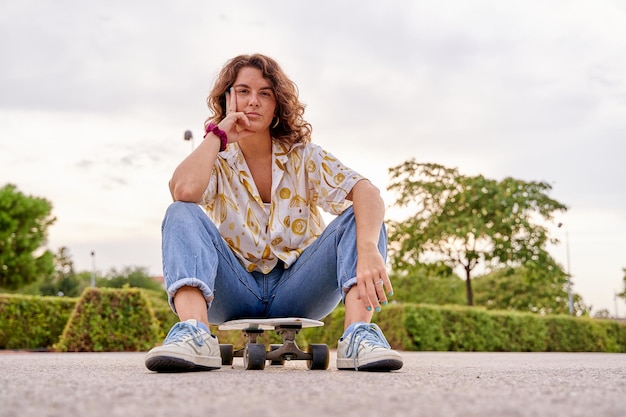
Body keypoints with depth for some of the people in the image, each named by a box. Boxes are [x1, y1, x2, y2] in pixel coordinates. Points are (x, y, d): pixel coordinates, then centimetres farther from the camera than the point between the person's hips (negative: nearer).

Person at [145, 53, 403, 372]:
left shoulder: (303, 158, 1)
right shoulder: (218, 162, 2)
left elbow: (367, 193, -17)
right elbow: (184, 191, -24)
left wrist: (369, 251, -38)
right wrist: (217, 133, -9)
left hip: (296, 291, 0)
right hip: (236, 295, 0)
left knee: (360, 217, -18)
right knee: (182, 215, -21)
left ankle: (357, 336, -38)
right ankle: (195, 335, -43)